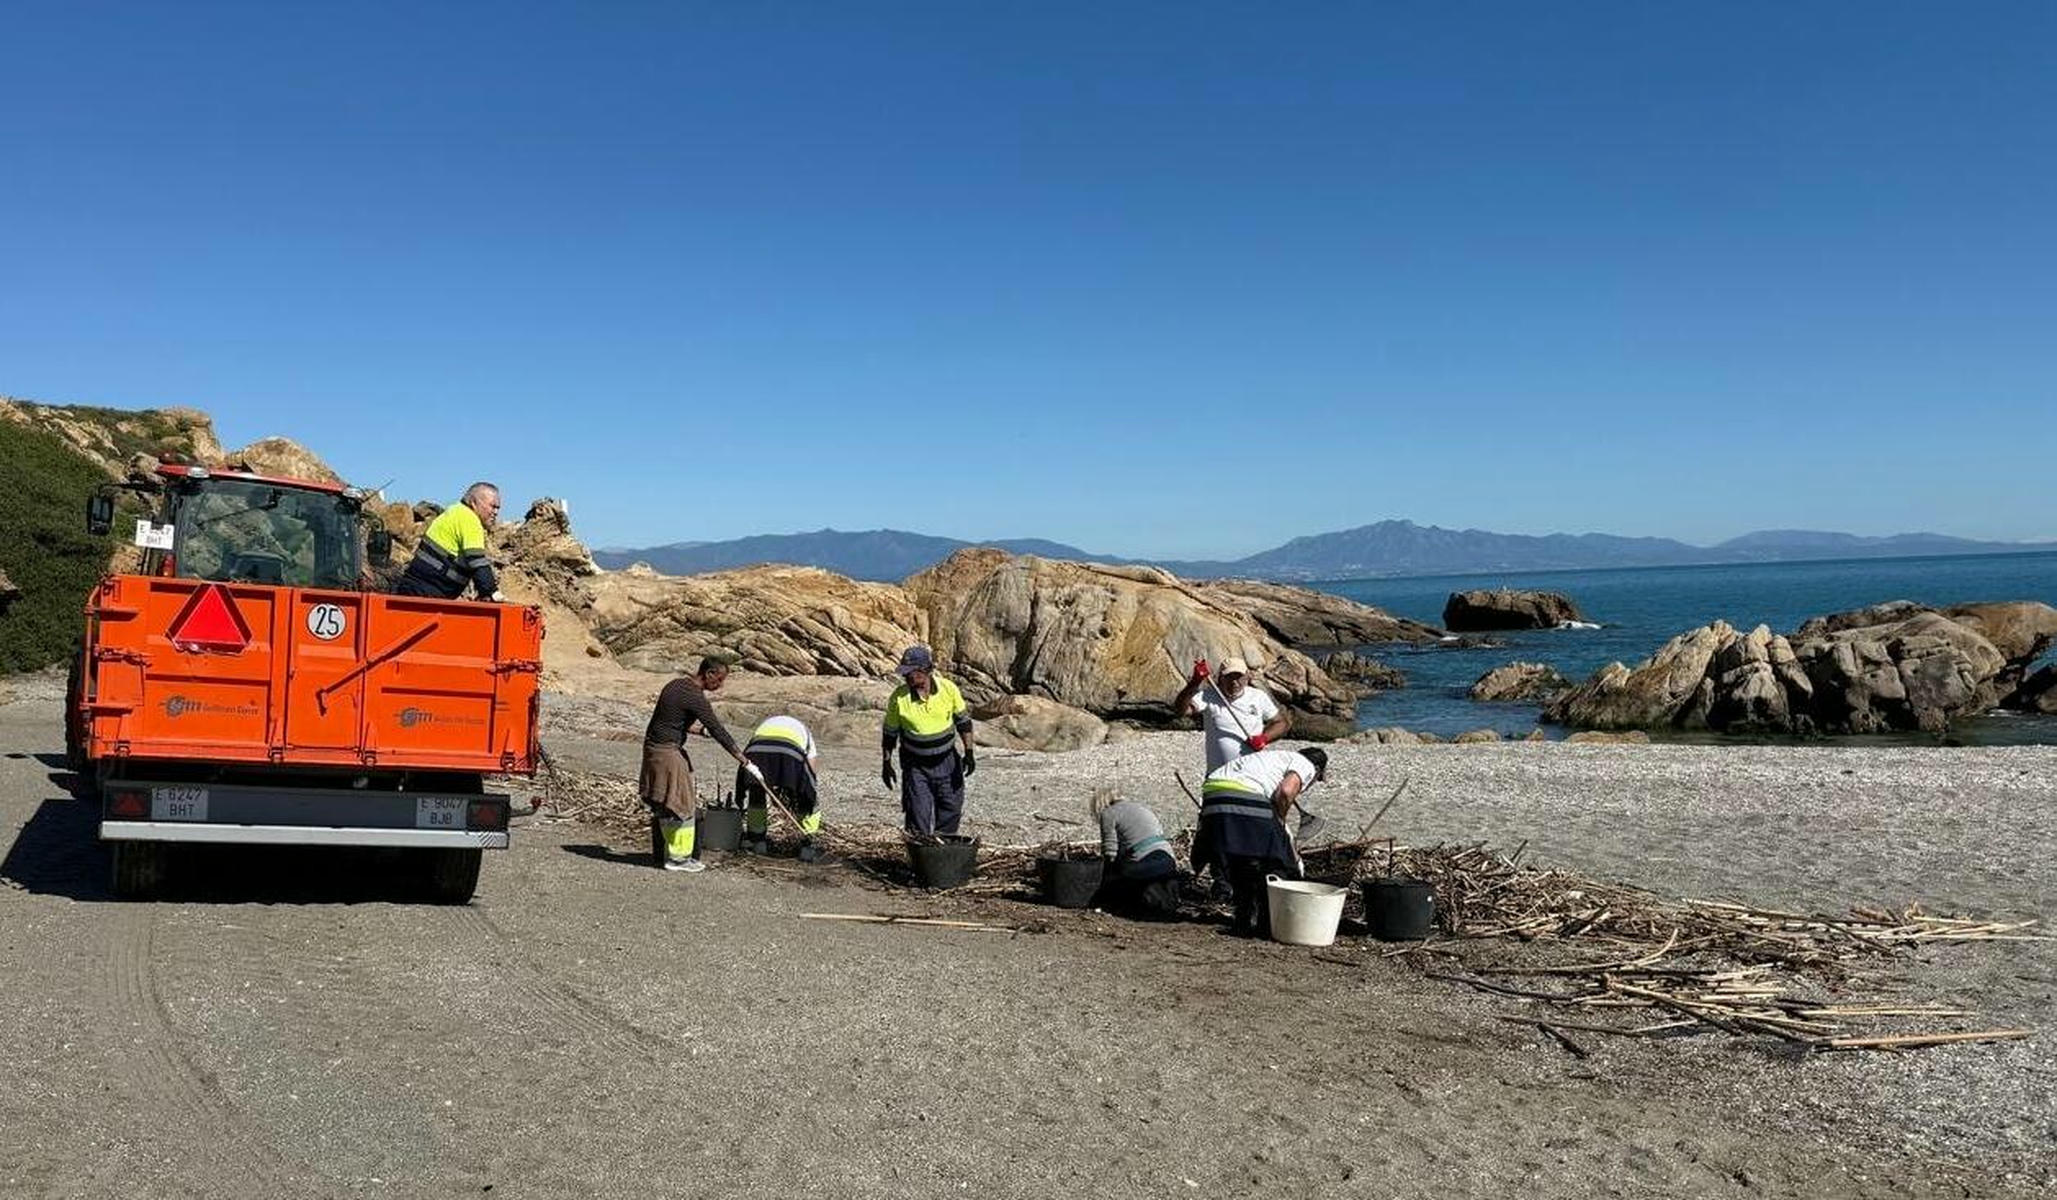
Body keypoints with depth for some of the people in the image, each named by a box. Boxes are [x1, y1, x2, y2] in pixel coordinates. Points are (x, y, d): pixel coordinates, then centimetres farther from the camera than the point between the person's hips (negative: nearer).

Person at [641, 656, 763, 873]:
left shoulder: (677, 684, 9)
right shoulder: (695, 696, -18)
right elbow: (720, 732, -19)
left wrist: (701, 731, 15)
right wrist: (746, 763, -16)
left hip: (654, 747, 10)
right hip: (667, 752, -10)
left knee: (663, 804, 16)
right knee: (679, 804, 0)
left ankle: (663, 853, 25)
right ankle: (677, 857, 7)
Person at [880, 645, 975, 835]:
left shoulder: (948, 689, -13)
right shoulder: (899, 697, -15)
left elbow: (963, 721, 1)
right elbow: (890, 733, -1)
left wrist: (968, 752, -3)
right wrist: (886, 763, 1)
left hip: (947, 761, 2)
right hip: (915, 765, -2)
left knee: (951, 809, 10)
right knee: (918, 814, -4)